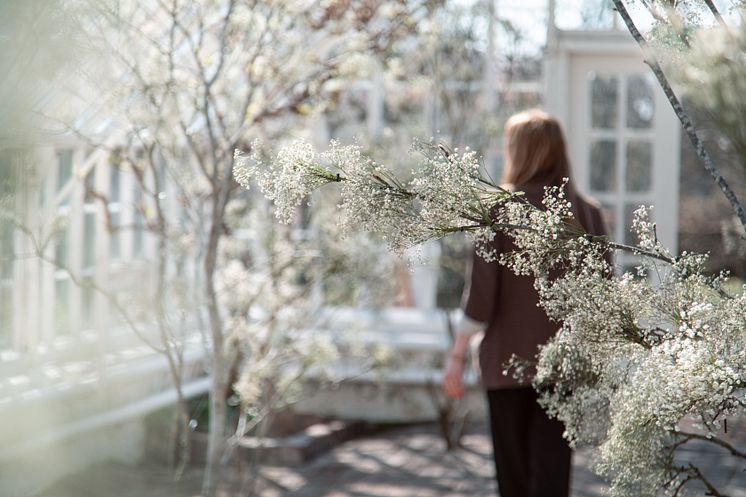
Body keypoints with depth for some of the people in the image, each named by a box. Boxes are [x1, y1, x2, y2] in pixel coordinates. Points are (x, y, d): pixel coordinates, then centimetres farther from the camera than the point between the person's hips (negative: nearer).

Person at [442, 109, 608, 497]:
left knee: (513, 466, 12)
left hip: (508, 356, -2)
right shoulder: (587, 212, 0)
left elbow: (481, 291, -10)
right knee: (552, 464, 2)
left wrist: (457, 354, -3)